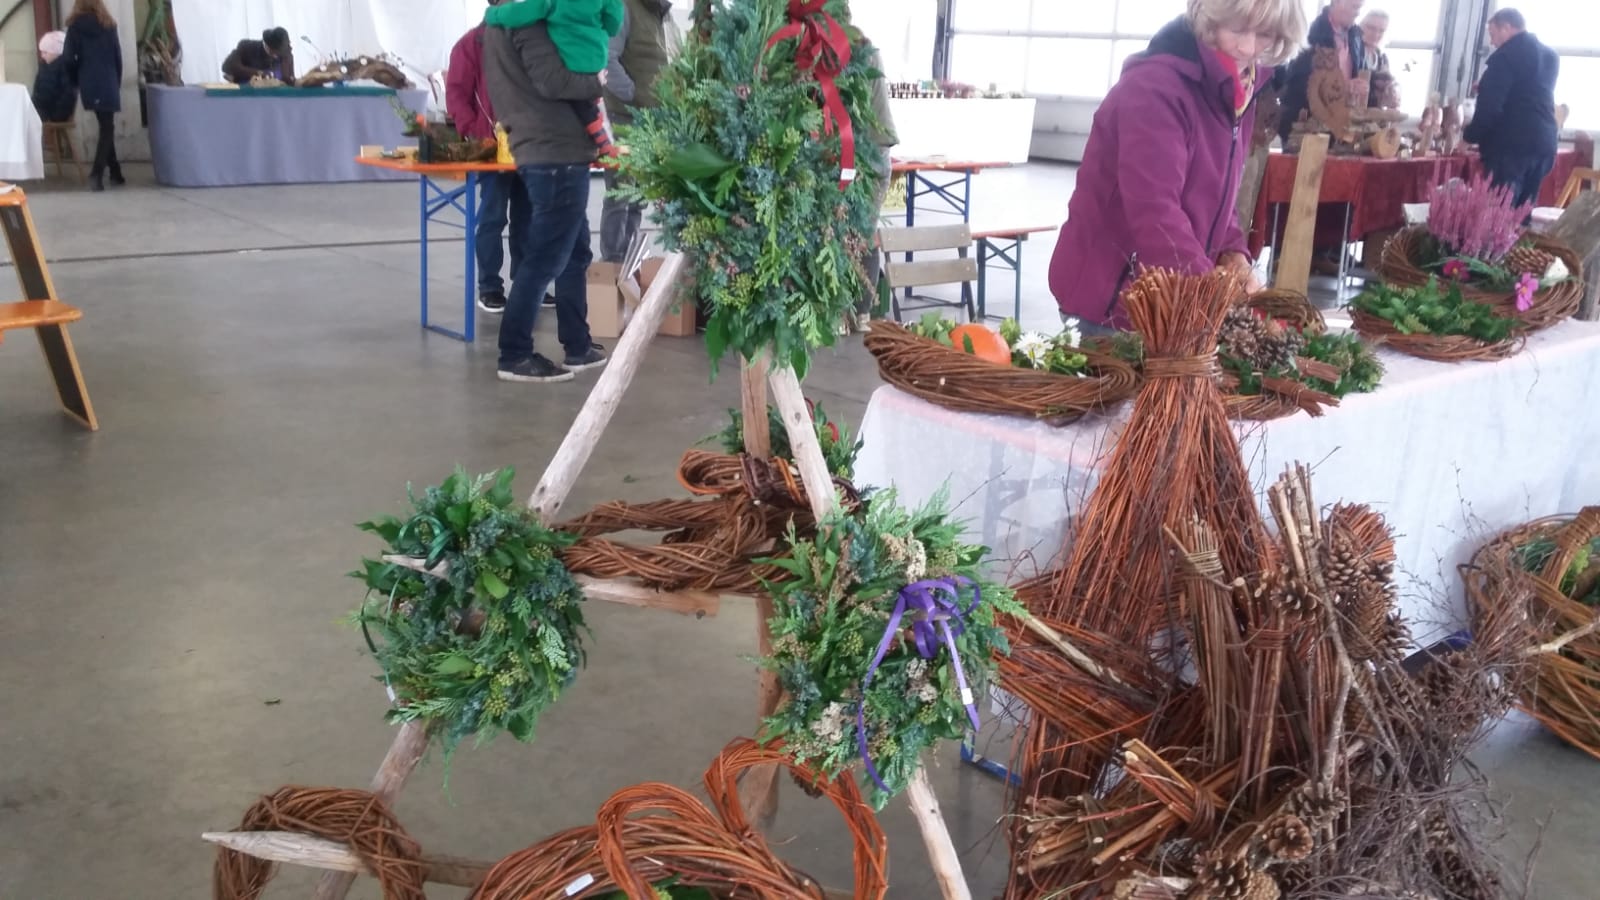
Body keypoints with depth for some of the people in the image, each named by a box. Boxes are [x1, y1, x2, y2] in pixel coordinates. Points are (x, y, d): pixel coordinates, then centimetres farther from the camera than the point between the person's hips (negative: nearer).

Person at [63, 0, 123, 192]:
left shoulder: (75, 26, 2)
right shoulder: (108, 24, 3)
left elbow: (68, 57, -4)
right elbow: (117, 55, 3)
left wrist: (76, 81, 10)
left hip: (89, 84, 2)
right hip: (108, 82, -2)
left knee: (105, 127, 15)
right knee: (107, 128, -3)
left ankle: (115, 172, 16)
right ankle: (96, 173, -19)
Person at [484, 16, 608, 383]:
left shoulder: (500, 22, 17)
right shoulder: (527, 20, -12)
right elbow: (552, 81, -21)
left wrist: (587, 81, 8)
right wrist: (595, 83, -5)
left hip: (542, 151, 10)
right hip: (557, 154, -10)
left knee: (575, 253, 16)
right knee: (545, 260, -5)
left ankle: (578, 347, 22)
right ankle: (515, 355, 0)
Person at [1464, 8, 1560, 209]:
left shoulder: (1506, 56, -10)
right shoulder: (1550, 55, 16)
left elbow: (1490, 104, -16)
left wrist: (1470, 136, -4)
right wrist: (1487, 88, 28)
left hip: (1511, 144, -8)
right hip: (1543, 142, 8)